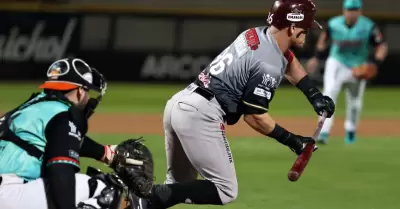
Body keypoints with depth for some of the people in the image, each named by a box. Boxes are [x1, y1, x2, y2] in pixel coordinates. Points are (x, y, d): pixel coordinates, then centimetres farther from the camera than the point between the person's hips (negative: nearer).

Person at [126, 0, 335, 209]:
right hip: (200, 115, -10)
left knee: (179, 185, 21)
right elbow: (254, 116, -11)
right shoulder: (268, 66, -14)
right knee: (225, 191, -5)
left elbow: (289, 62, 35)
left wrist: (314, 95, 25)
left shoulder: (257, 34, 14)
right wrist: (290, 139, -1)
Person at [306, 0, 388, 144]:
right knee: (329, 93, -22)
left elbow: (382, 46, -11)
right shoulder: (334, 24, -10)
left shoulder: (368, 27, -15)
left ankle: (350, 130, 42)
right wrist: (317, 58, 8)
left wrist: (374, 64, -26)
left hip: (358, 68, 1)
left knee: (354, 102, 14)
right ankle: (324, 132, -27)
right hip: (336, 63, -1)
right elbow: (324, 37, 11)